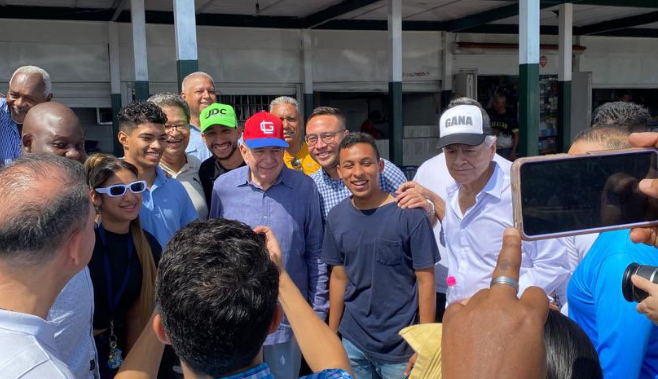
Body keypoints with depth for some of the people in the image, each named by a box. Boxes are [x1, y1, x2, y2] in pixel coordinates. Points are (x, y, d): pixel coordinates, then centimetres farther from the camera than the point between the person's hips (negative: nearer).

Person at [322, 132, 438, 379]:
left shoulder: (410, 215, -14)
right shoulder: (336, 217, -1)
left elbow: (425, 281, -11)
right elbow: (339, 277, 7)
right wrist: (331, 334, 7)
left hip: (401, 347, -4)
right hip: (352, 342, 4)